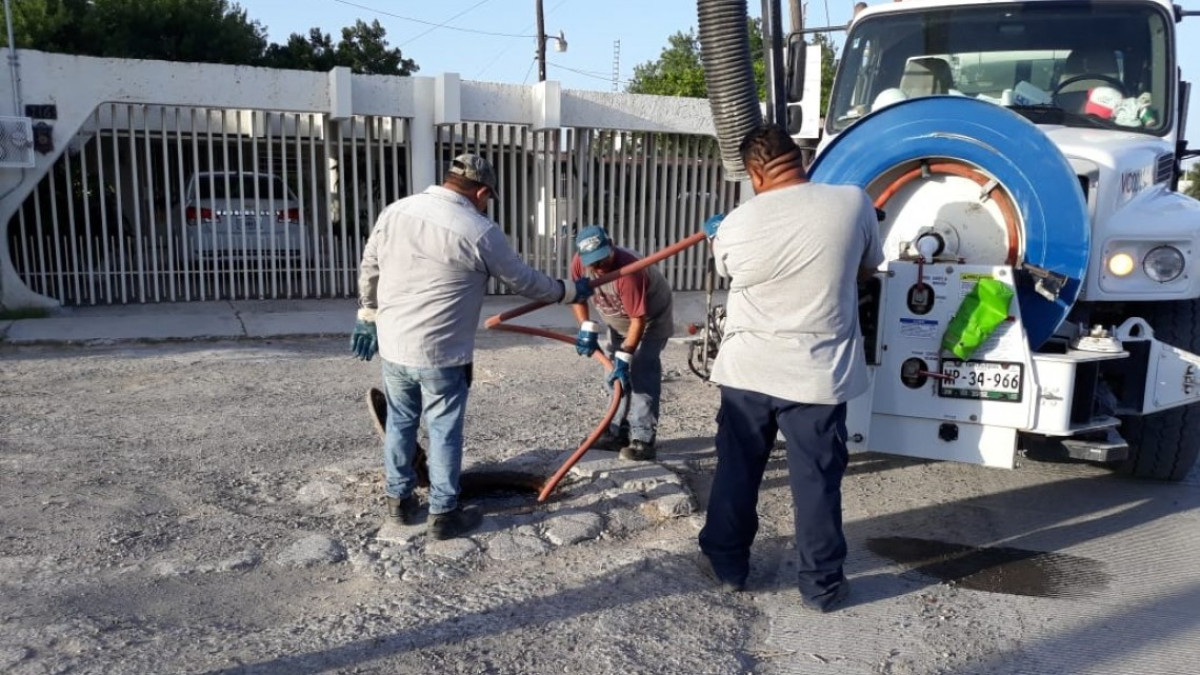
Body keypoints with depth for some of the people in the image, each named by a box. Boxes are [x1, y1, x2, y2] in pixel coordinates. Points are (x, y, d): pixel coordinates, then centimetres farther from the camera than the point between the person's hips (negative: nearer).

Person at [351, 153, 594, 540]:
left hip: (393, 345, 6)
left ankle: (399, 499, 32)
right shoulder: (480, 231, -13)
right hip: (441, 353, -5)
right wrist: (571, 291, 12)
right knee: (444, 432, 7)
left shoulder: (395, 211, 3)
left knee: (400, 422, 19)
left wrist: (368, 319, 23)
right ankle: (444, 514, 17)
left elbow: (369, 271, 12)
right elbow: (526, 282, -3)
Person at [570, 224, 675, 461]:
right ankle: (619, 433, 18)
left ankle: (643, 440, -19)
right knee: (617, 376, 9)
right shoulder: (579, 261, -21)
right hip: (619, 322, 7)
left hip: (652, 319, -7)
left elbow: (639, 319, -36)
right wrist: (586, 328, -16)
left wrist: (624, 357, -36)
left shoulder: (627, 271, -40)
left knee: (641, 375, -18)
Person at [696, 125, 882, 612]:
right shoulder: (853, 203, -8)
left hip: (747, 371, 1)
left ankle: (726, 564, 29)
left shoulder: (738, 223, -7)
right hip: (818, 375, 0)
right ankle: (821, 584, 21)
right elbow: (869, 267, 8)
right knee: (816, 481, 9)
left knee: (736, 471, 16)